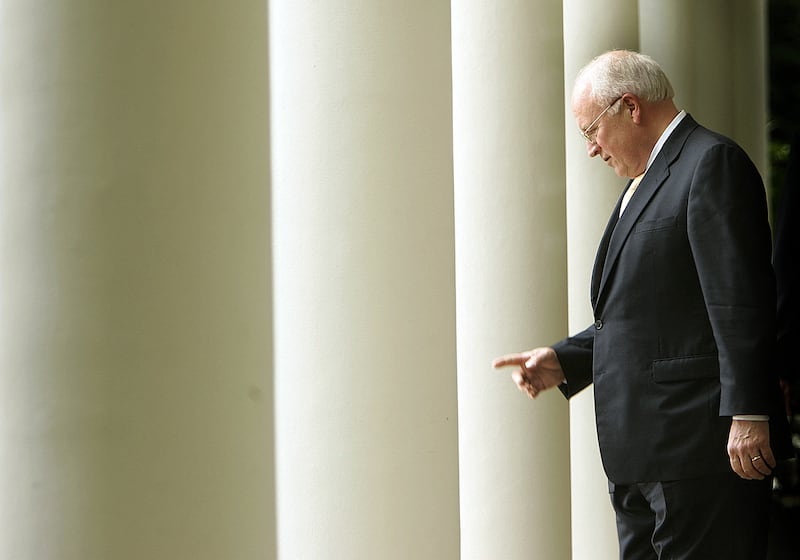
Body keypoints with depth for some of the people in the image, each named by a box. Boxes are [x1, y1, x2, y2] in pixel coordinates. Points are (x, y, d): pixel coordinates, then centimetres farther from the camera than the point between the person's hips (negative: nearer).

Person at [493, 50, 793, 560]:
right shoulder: (643, 182, 23)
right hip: (639, 451, 10)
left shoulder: (712, 163, -8)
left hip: (700, 443, -10)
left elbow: (741, 302, -16)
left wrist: (747, 414, -21)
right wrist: (563, 361, 13)